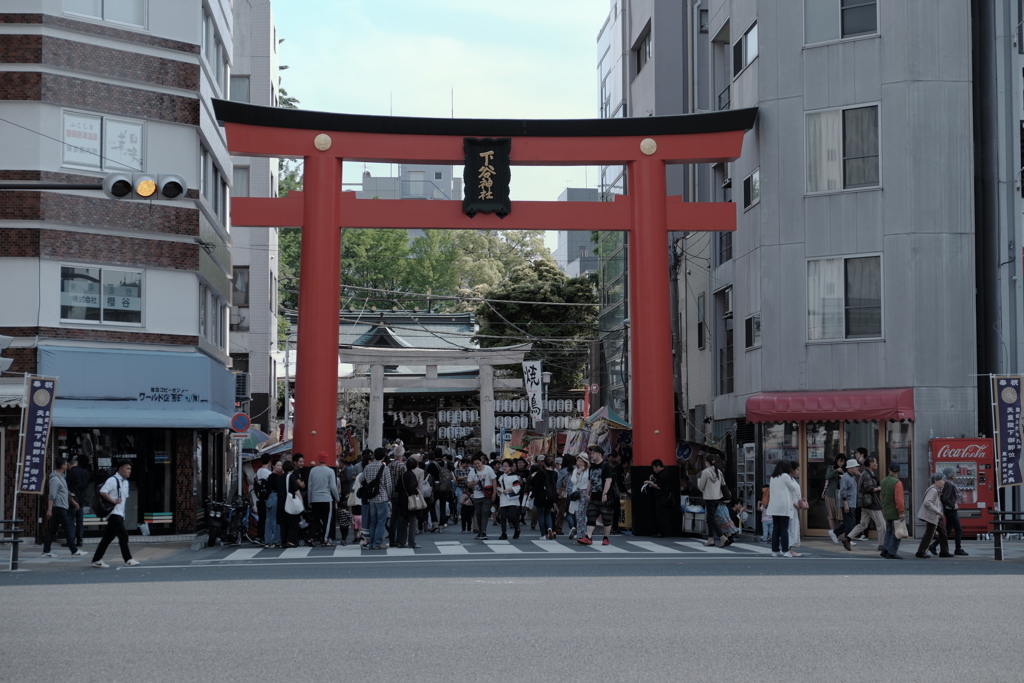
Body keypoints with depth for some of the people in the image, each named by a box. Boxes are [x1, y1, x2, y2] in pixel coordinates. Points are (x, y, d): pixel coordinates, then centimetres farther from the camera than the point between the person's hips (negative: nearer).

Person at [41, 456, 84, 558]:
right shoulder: (55, 479, -15)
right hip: (59, 507, -10)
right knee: (69, 528, -6)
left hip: (61, 507, 10)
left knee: (52, 530, 9)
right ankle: (74, 551, -4)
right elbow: (52, 495, -20)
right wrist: (49, 509, -24)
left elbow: (65, 492, 27)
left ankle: (46, 551, 10)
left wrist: (73, 501, 29)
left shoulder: (61, 477, 16)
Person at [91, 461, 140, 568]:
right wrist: (113, 501, -20)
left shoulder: (125, 482, 17)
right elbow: (102, 492, -22)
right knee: (123, 535, -11)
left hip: (120, 514, 9)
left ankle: (97, 560, 14)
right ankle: (128, 559, -7)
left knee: (108, 537, 10)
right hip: (114, 513, -9)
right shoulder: (112, 480, -11)